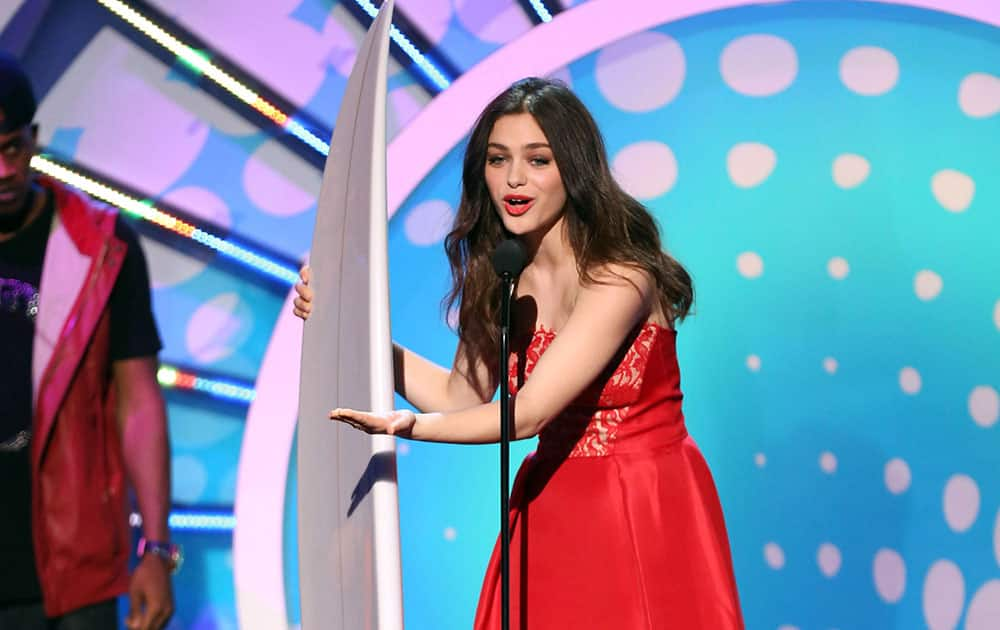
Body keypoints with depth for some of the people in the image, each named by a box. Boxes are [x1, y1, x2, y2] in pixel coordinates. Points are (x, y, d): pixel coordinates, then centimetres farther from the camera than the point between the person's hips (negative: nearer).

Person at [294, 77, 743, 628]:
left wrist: (412, 426, -40)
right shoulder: (500, 278, 0)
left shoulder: (619, 276, -21)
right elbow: (460, 394, 2)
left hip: (645, 511, -5)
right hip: (552, 509, 5)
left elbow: (527, 412, -27)